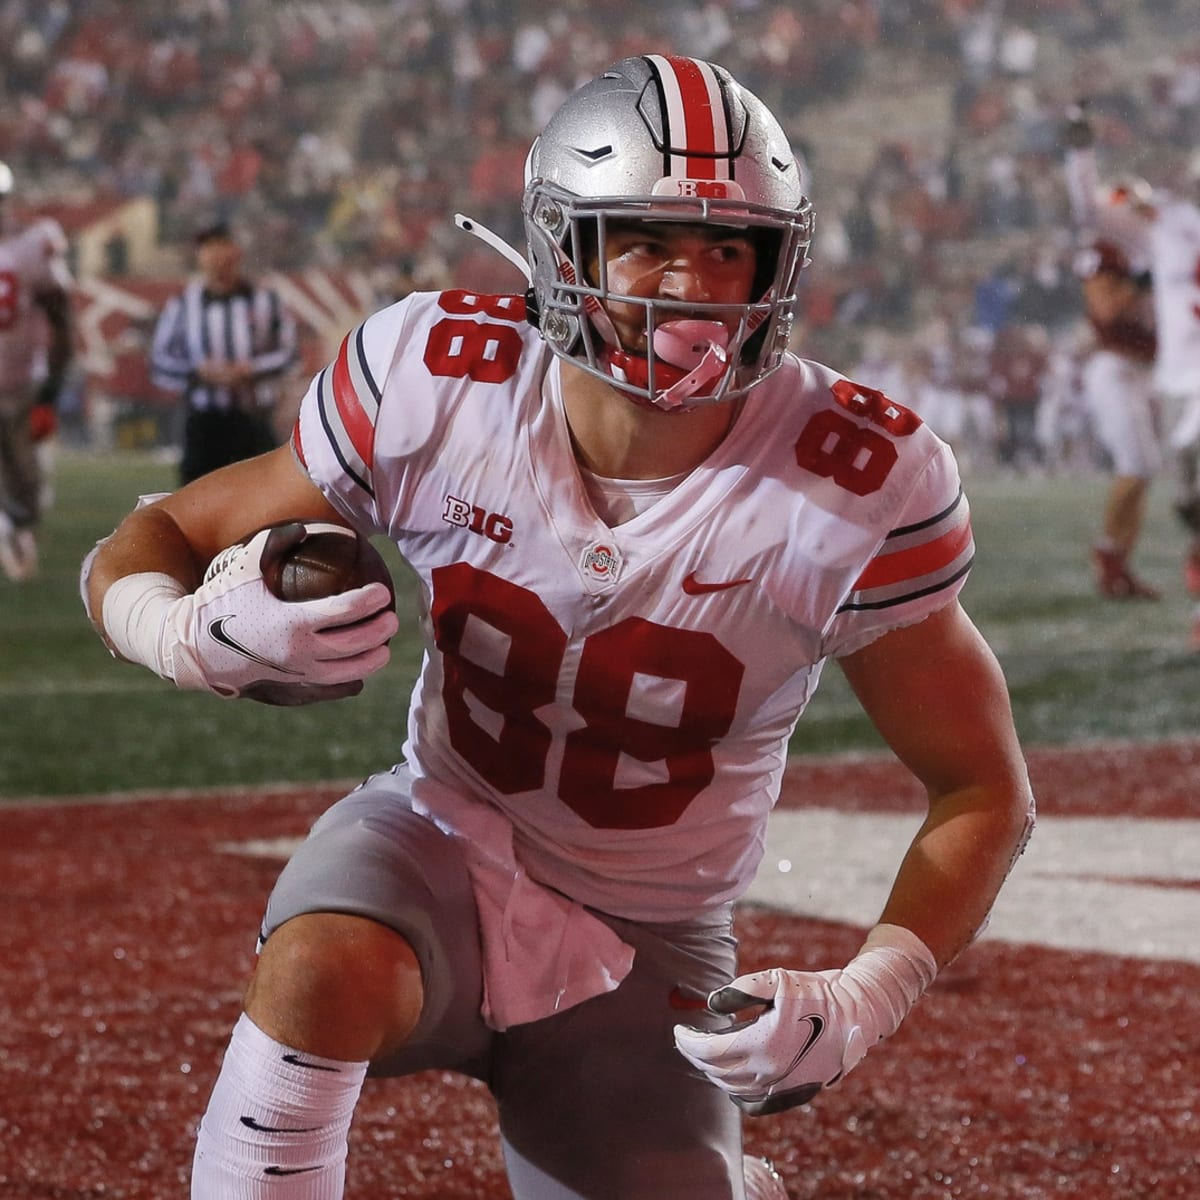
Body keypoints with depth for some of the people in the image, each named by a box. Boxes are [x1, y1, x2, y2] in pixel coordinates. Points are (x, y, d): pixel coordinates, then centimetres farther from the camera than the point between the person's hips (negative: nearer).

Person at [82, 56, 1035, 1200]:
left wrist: (866, 999, -24)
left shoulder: (857, 487, -19)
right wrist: (198, 634, -32)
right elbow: (146, 547, -6)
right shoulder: (439, 380, -16)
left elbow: (983, 788, -8)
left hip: (648, 957, 1)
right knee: (327, 967, -35)